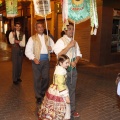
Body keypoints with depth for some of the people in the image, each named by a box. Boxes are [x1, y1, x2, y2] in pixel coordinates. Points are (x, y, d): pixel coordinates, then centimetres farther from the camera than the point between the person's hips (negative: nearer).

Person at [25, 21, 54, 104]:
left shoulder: (48, 38, 12)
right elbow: (27, 51, -6)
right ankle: (38, 97, 18)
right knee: (37, 79, 3)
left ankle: (43, 93, 33)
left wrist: (51, 48, -4)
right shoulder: (32, 38, 0)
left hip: (46, 60, 4)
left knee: (46, 78, 10)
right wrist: (33, 58, -20)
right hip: (37, 60, -3)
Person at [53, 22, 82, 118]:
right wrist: (69, 46, -22)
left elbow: (78, 54, 10)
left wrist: (75, 61, -10)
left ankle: (72, 110, 24)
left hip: (73, 69, 6)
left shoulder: (75, 42, 9)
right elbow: (59, 54, -19)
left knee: (72, 89, 13)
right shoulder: (61, 41, -9)